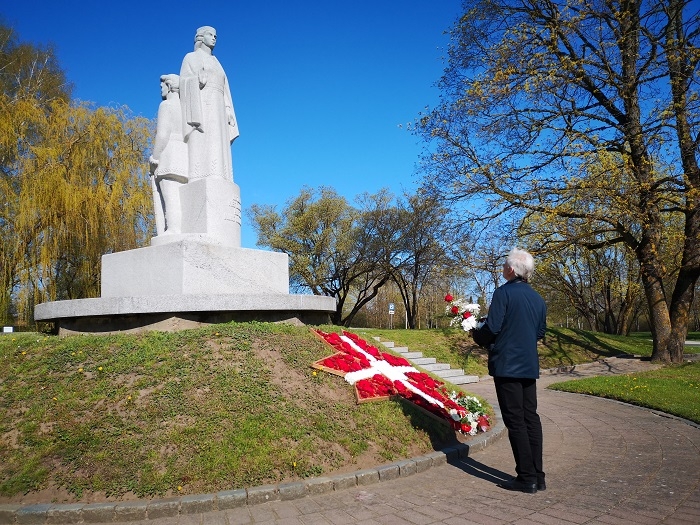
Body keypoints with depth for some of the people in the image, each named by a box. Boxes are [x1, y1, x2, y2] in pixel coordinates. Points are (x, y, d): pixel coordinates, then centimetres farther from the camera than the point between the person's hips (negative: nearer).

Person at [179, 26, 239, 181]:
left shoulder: (216, 64, 31)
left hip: (217, 112, 7)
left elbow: (224, 94, 22)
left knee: (218, 156, -7)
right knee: (204, 154, -22)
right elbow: (189, 87, -5)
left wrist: (229, 121, 9)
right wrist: (195, 117, -19)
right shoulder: (191, 58, 9)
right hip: (202, 109, -7)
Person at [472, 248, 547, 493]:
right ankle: (537, 476, 16)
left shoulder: (504, 293, -12)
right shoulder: (538, 299, 10)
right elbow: (541, 333, 16)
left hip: (507, 365, -7)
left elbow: (491, 328, -16)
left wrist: (476, 335, 4)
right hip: (530, 366, 7)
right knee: (531, 418, 11)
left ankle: (526, 478, 3)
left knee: (515, 421, -1)